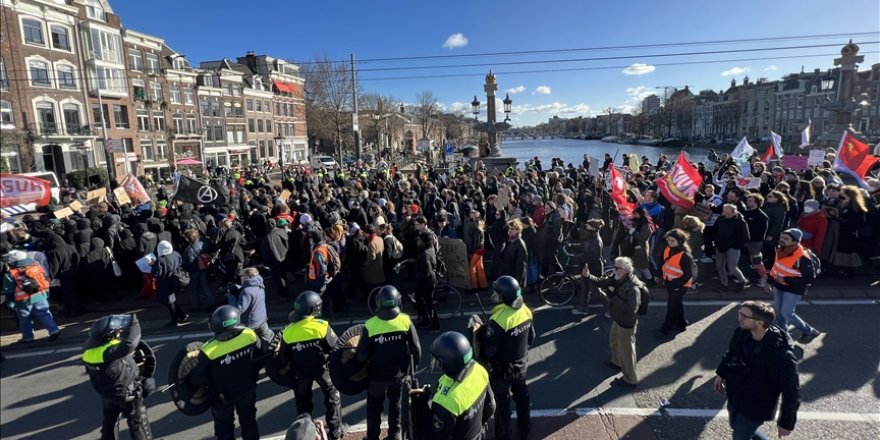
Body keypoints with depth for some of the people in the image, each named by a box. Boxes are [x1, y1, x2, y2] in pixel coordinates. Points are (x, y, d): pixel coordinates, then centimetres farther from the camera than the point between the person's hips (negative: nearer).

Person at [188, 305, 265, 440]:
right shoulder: (250, 336, -28)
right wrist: (251, 379, 5)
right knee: (249, 421, 26)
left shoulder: (209, 351, -35)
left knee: (224, 427, 25)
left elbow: (196, 379, -24)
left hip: (222, 397, -2)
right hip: (247, 390, 2)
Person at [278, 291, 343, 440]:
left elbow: (283, 358, -5)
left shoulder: (287, 332, -15)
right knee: (332, 395, 20)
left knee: (303, 402, 23)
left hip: (300, 373, 2)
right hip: (322, 369, -1)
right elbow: (336, 348, -16)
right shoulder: (322, 326, -22)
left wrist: (289, 371, 16)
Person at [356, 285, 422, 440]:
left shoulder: (370, 325, -21)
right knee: (396, 405, 25)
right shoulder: (406, 321, -17)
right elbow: (416, 349, -10)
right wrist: (414, 366, 8)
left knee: (374, 408, 22)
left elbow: (362, 356, -15)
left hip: (378, 375, -1)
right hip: (401, 374, 2)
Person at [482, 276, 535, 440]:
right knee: (522, 396, 26)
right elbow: (531, 338, 4)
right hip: (521, 364, 7)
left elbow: (488, 349, -28)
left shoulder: (499, 319, -33)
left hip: (502, 369, -6)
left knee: (502, 403, 14)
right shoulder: (526, 311, -10)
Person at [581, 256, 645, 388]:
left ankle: (630, 380, 25)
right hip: (618, 320, 9)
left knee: (626, 350, 7)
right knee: (613, 341, 30)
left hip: (626, 324, -9)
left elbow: (630, 309, -38)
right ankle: (617, 362, 57)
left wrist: (613, 297, -35)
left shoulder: (633, 288, -33)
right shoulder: (617, 278, -9)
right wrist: (588, 276, -19)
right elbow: (601, 282, -1)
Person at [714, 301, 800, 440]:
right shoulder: (741, 333, -15)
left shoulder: (781, 355, -33)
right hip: (734, 396, 7)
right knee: (736, 426, 27)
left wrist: (786, 423, -14)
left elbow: (791, 392, -22)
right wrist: (721, 373, 9)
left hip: (754, 409, -7)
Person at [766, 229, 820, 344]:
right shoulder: (780, 250, -5)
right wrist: (770, 282, 12)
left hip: (793, 290, -7)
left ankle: (809, 332, 20)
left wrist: (786, 280, -26)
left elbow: (810, 278, -24)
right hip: (778, 286, 7)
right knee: (778, 311, 15)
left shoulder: (802, 258, -28)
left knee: (787, 313, -4)